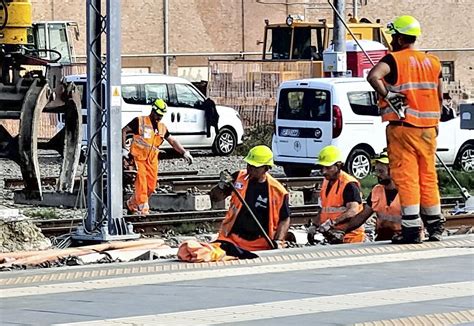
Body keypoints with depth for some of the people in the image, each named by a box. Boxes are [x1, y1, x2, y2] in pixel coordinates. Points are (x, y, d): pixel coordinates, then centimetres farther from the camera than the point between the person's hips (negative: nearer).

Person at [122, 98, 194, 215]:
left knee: (151, 187, 3)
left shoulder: (162, 128, 12)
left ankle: (131, 204, 21)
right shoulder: (140, 121, -4)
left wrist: (184, 153, 5)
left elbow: (173, 141, 16)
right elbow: (123, 131, -2)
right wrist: (123, 149, -9)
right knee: (141, 183, -16)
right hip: (138, 158, -5)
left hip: (152, 160, 6)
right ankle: (143, 208, -14)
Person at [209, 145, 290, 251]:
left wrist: (278, 241, -9)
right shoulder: (238, 177, 3)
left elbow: (284, 220, 5)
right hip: (232, 238, 1)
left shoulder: (278, 191, -3)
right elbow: (215, 197, 9)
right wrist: (221, 187, -13)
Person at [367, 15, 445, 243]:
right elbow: (439, 97, 16)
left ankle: (411, 229, -7)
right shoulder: (432, 62, 11)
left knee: (406, 178, -4)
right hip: (428, 129, 5)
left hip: (402, 128, -5)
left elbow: (373, 76, -27)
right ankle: (435, 225, 18)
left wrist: (388, 96, -17)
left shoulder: (394, 59, -7)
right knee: (428, 177, 13)